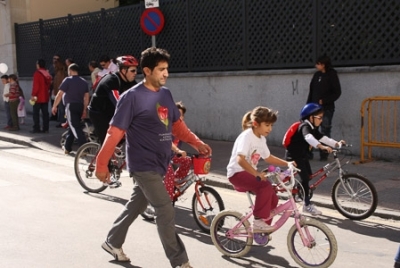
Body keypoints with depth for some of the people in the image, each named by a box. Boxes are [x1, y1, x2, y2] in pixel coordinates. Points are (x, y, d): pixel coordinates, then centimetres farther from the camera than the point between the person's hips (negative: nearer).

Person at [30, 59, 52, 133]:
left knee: (36, 113, 1)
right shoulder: (47, 74, 9)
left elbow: (35, 85, -17)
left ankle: (36, 128, 0)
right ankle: (45, 128, 8)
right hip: (46, 97, 7)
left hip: (38, 97, -6)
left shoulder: (37, 73, -13)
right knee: (45, 113, 8)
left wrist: (33, 95, -13)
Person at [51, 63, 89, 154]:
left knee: (76, 127, -10)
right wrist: (84, 110, 15)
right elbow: (86, 97, 10)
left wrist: (54, 106, -1)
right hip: (80, 106, 7)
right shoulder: (84, 82, 12)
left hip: (71, 106, -7)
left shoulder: (68, 80, -6)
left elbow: (59, 94, -9)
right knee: (72, 127, 17)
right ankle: (67, 147, 25)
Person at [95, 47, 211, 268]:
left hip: (159, 163, 8)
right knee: (166, 212, -6)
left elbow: (177, 124, 14)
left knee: (136, 205, 21)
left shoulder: (165, 94, 8)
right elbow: (115, 132, -15)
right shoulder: (132, 97, -15)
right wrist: (101, 163, -16)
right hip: (143, 165, -8)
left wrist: (197, 143, 2)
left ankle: (113, 242, 40)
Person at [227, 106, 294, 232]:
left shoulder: (261, 139, 10)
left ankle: (263, 226, 15)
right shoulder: (247, 136, -19)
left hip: (249, 173, 9)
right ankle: (258, 220, -22)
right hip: (237, 173, -9)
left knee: (272, 198, -1)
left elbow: (268, 157, 24)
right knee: (265, 186, -31)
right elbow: (240, 159, -31)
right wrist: (256, 173, -40)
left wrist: (287, 164, 16)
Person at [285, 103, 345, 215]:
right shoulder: (305, 126, -24)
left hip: (303, 155, 10)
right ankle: (308, 205, -4)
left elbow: (322, 138, 9)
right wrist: (322, 146, -57)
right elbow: (308, 137, -44)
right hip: (294, 155, -10)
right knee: (305, 178, -11)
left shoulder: (313, 128, 7)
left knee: (309, 175, 10)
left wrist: (336, 143, -1)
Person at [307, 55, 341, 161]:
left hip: (326, 108, -5)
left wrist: (324, 101, -16)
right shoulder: (317, 75, 10)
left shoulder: (332, 75, -5)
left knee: (325, 132, 1)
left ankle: (324, 154, 8)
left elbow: (337, 92, -8)